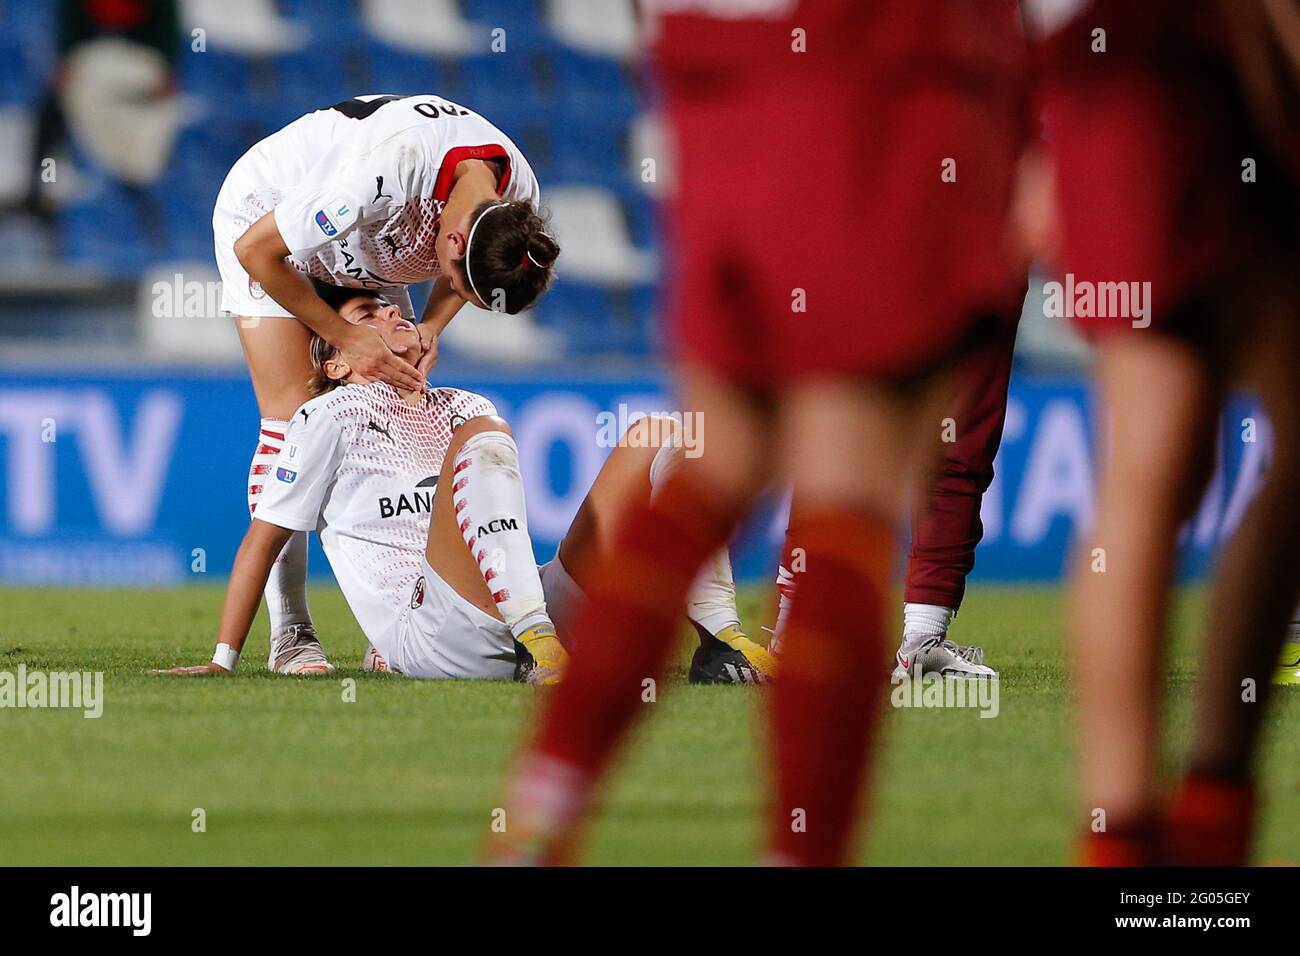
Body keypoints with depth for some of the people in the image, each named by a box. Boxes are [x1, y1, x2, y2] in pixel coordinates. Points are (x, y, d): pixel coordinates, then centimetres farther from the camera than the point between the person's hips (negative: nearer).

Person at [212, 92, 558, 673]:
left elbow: (462, 279, 3)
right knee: (290, 420, -16)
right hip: (262, 217, -6)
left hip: (365, 256, 6)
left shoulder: (516, 200, -23)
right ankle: (289, 633, -12)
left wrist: (431, 327, -17)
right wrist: (347, 339, -26)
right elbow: (256, 249, -31)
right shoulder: (388, 171, -44)